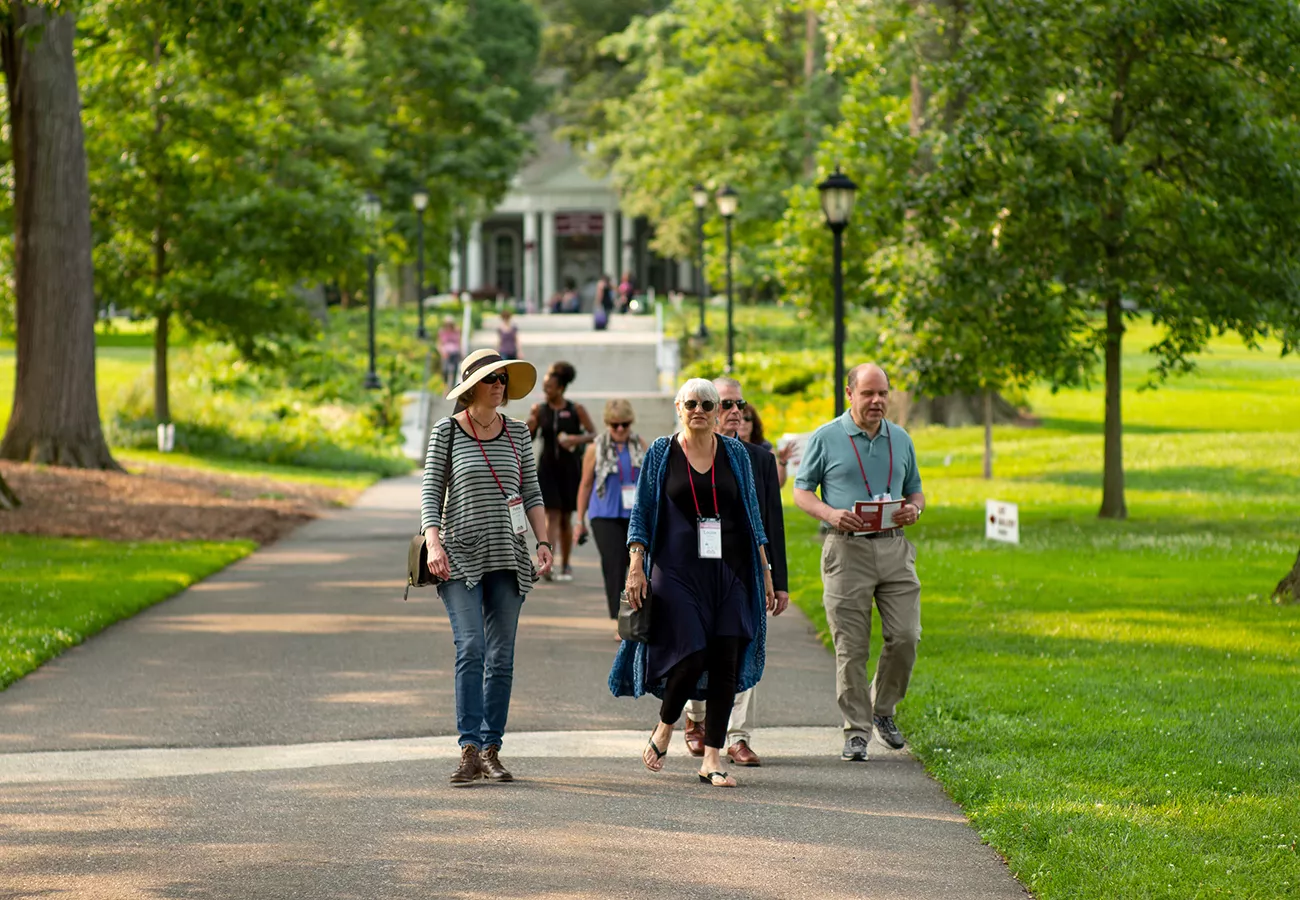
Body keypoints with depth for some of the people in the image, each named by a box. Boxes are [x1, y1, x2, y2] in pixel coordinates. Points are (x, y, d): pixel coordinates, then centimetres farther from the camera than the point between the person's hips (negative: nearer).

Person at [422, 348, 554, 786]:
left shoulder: (517, 432, 10)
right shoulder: (447, 432, 1)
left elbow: (531, 493, 13)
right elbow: (430, 492, -2)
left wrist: (543, 541, 1)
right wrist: (433, 542, -15)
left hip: (507, 559, 4)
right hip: (461, 557, -4)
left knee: (501, 657, 3)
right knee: (471, 649, -15)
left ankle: (491, 750, 8)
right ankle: (470, 750, -18)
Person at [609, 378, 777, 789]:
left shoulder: (734, 453, 10)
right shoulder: (661, 454, 4)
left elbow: (752, 515, 14)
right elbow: (641, 514, 5)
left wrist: (765, 571, 10)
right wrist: (636, 568, -5)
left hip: (729, 572, 3)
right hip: (677, 571, -3)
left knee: (726, 663, -4)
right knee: (691, 656, -14)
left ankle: (712, 759, 2)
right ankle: (664, 728, 15)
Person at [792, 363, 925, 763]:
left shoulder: (901, 440, 13)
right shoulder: (826, 438, 2)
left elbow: (915, 490, 21)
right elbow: (801, 491, 5)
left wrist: (914, 509, -3)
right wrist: (831, 513, -14)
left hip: (894, 548, 3)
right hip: (847, 550, -3)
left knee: (905, 636, -4)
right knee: (851, 647, -3)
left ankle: (883, 710, 19)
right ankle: (856, 730, 4)